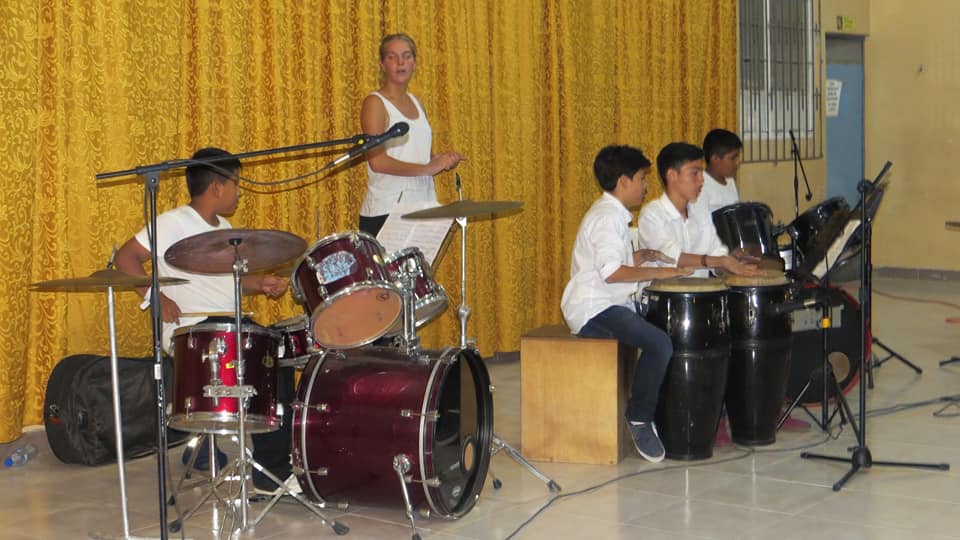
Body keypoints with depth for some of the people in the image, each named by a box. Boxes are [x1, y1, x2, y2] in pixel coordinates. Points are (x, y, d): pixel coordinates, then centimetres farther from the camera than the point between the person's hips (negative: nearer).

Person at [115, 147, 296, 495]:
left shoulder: (223, 228, 19)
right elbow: (125, 257, -11)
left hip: (230, 326, 9)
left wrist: (260, 284, 4)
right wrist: (155, 297, -21)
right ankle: (272, 472, -18)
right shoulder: (174, 223, -8)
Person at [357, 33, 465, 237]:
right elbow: (377, 161, -17)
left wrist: (442, 160, 2)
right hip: (385, 212, -6)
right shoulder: (375, 103, -5)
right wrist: (427, 168, -16)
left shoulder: (416, 103, 16)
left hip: (422, 210, 7)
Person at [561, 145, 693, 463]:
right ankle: (639, 419, -13)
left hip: (608, 305, 11)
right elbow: (611, 272, -26)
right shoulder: (607, 217, -15)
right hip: (593, 309, -11)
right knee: (659, 343, -26)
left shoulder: (612, 214, 19)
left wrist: (641, 257, 16)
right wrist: (656, 273, -21)